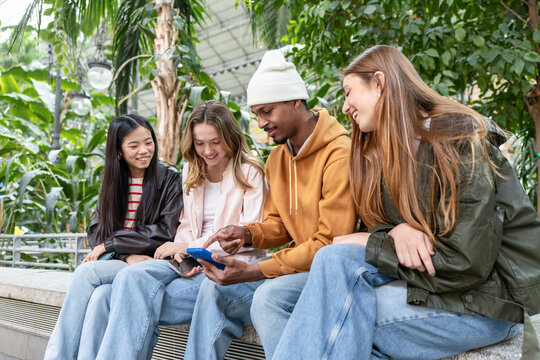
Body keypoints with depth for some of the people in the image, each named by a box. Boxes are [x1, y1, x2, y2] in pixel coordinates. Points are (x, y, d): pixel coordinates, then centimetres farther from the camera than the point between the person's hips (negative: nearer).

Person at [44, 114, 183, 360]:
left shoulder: (170, 180, 1)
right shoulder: (112, 183, 15)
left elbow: (166, 233, -8)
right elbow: (96, 232, 8)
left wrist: (110, 242, -8)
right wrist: (127, 255, -13)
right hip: (117, 265, 4)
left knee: (86, 272, -27)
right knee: (99, 295, -31)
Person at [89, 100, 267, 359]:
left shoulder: (249, 172, -1)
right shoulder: (191, 170, 19)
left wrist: (191, 246, -10)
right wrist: (180, 251, -6)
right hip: (192, 262, 6)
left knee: (142, 303, -26)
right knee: (131, 277, -26)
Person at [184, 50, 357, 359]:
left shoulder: (339, 153, -19)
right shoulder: (277, 157, 9)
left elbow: (331, 243, -21)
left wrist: (252, 272, -23)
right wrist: (248, 234, -8)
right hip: (296, 263, 8)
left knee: (269, 296, -31)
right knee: (216, 289, -5)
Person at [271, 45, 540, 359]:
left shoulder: (458, 141, -16)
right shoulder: (385, 151, 10)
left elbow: (466, 265, -21)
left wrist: (371, 245, -14)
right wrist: (397, 231, -16)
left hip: (493, 295, -7)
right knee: (337, 259, -18)